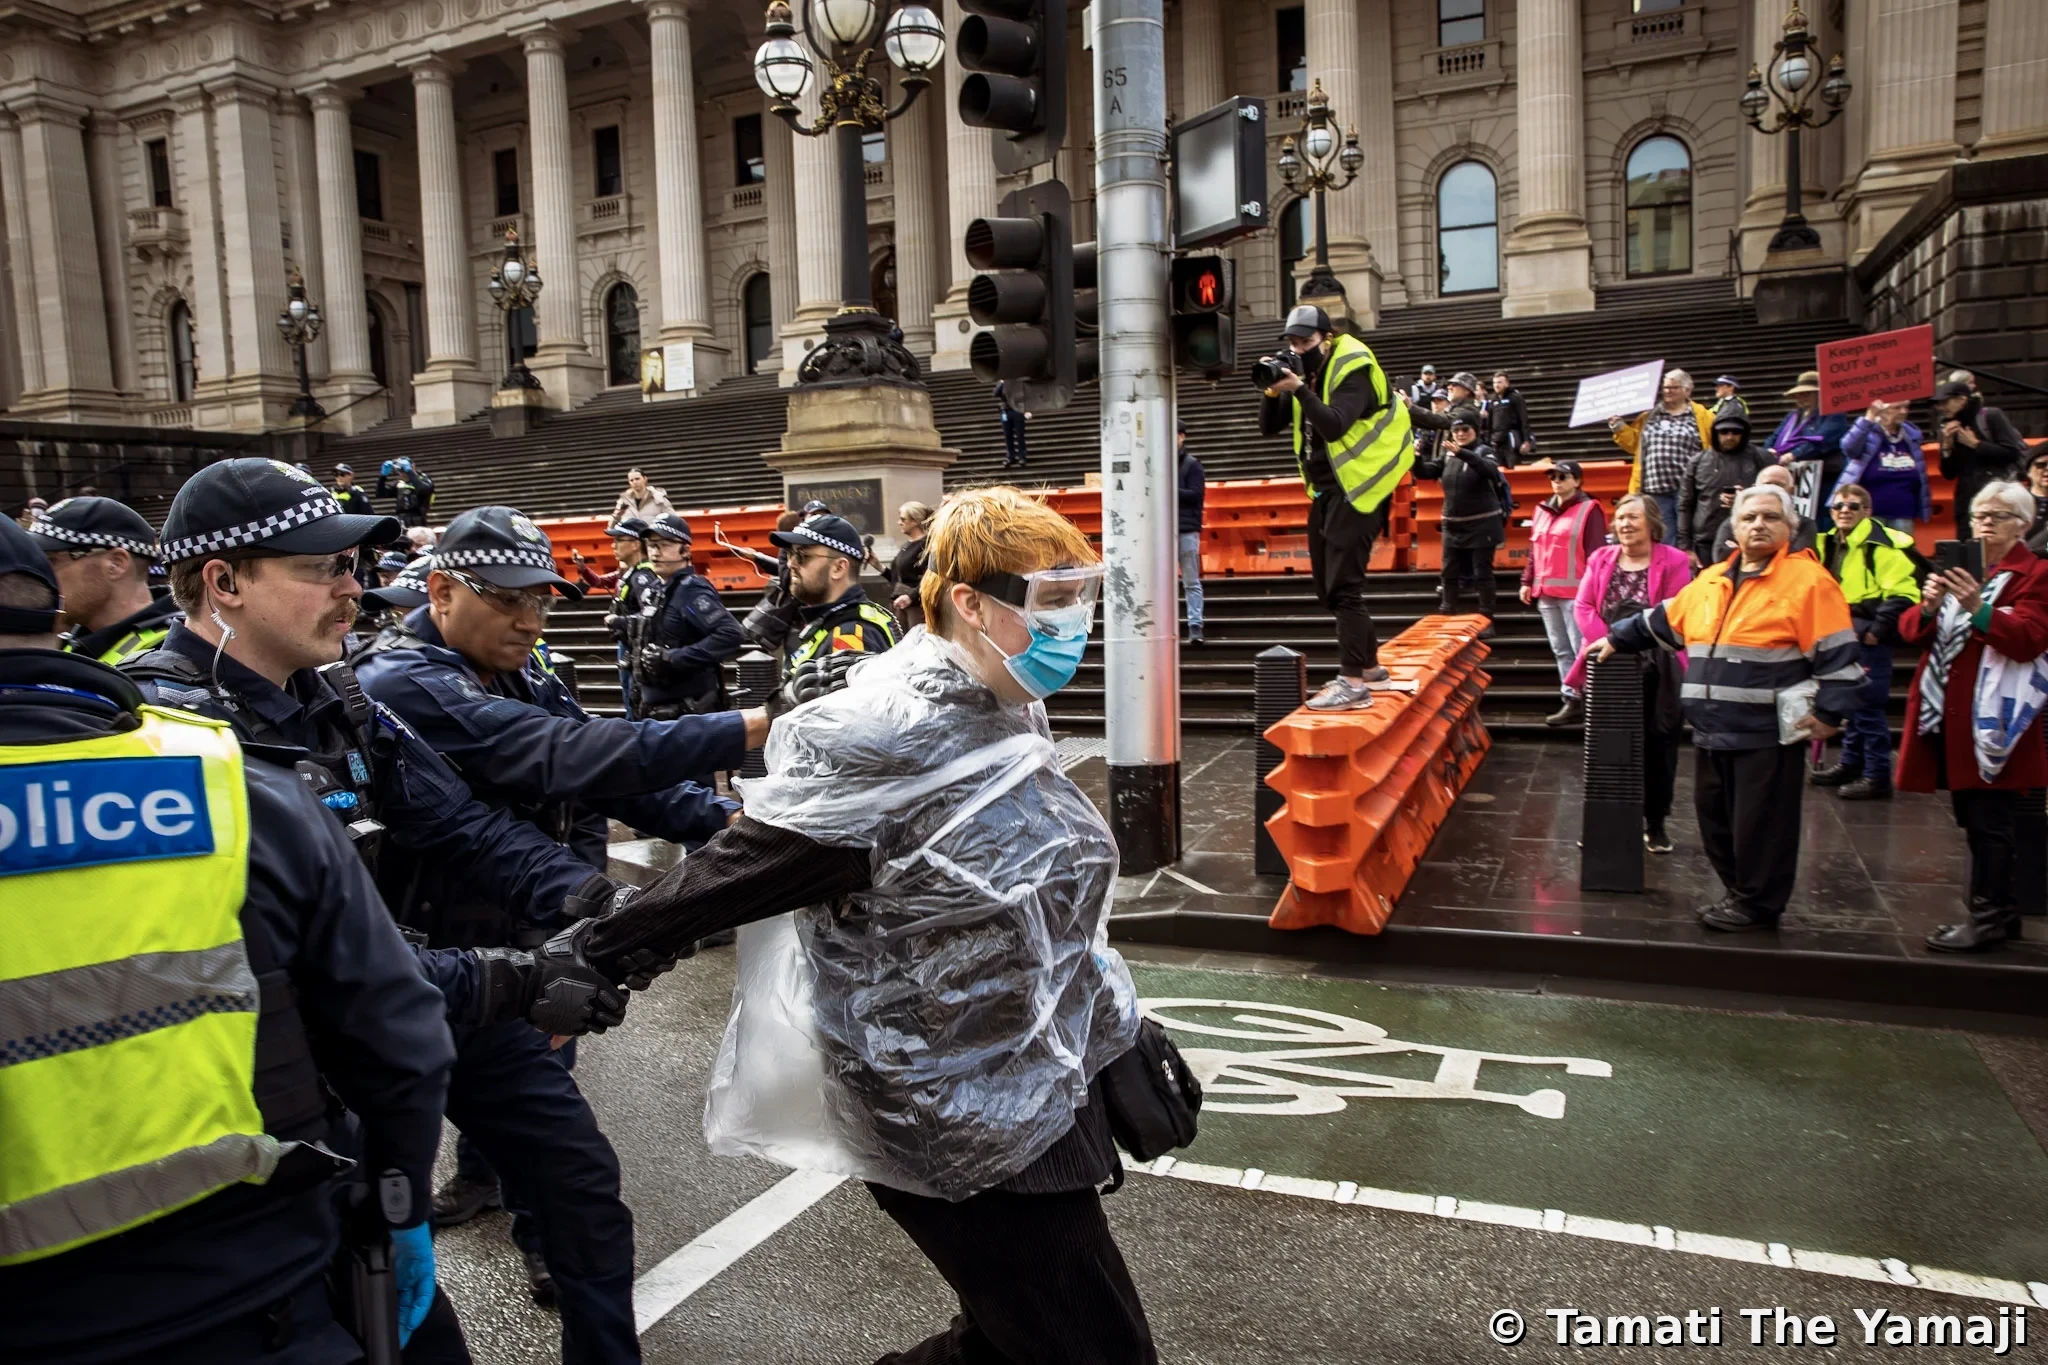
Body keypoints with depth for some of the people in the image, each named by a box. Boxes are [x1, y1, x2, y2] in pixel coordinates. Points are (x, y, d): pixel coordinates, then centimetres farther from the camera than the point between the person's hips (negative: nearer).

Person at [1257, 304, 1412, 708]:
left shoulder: (1351, 372, -13)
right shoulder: (1303, 374, 9)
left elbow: (1334, 426, -28)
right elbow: (1269, 428, 6)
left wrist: (1298, 389, -31)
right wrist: (1273, 391, -10)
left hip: (1356, 491, -9)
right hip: (1325, 492, 9)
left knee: (1343, 586, -14)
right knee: (1329, 587, 14)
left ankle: (1354, 683, -14)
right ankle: (1369, 665, 28)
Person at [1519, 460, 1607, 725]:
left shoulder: (1589, 510, -3)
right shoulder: (1542, 510, 16)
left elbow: (1596, 553, -8)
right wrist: (1528, 581, 14)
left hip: (1575, 593, -7)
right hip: (1546, 593, 7)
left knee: (1582, 650, -6)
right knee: (1561, 651, 8)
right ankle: (1572, 701, 13)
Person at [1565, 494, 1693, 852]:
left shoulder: (1674, 561, -6)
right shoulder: (1601, 559, 6)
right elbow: (1583, 606, -1)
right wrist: (1607, 641, -16)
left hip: (1657, 672, -3)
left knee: (1657, 748, 6)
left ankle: (1655, 823, 20)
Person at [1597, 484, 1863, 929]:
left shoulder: (1808, 581, -7)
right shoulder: (1711, 581, 14)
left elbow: (1837, 654, -10)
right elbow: (1660, 623, 27)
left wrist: (1828, 714, -14)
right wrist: (1617, 639, 30)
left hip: (1769, 734, -7)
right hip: (1714, 731, 7)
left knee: (1760, 824, 1)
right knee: (1715, 818, 14)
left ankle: (1759, 905, 15)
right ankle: (1739, 891, 30)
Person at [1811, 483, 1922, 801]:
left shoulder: (1880, 545, -14)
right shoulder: (1829, 543, 11)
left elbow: (1903, 595, -19)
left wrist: (1877, 630, -17)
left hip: (1868, 640, -8)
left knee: (1868, 708, -6)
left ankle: (1877, 776, 1)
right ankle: (1851, 764, 28)